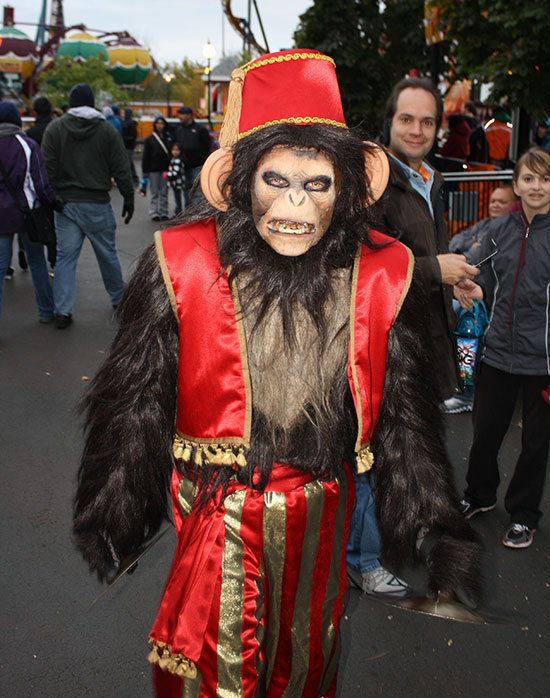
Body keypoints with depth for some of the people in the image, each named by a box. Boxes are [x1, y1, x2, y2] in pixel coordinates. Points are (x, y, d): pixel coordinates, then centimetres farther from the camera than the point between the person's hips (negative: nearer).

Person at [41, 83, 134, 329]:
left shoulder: (55, 128, 1)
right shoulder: (107, 130, -1)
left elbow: (48, 168, -2)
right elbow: (121, 170, -1)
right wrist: (129, 199, 6)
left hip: (66, 202, 1)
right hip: (97, 203, 0)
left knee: (65, 256, 3)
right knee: (107, 253, 13)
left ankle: (63, 309, -4)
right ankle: (119, 299, 27)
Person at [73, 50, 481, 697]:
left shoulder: (382, 276, -9)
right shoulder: (180, 266, -15)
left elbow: (404, 420, 0)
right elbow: (131, 407, -7)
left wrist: (442, 543, 1)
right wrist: (107, 534, -3)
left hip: (322, 522, 3)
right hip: (210, 516, -2)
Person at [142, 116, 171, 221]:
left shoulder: (168, 138, 6)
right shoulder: (149, 139, 1)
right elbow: (146, 156, 1)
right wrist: (145, 171, -4)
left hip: (166, 169, 2)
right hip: (154, 170, -2)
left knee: (164, 192, 6)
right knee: (154, 192, 2)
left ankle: (164, 213, 13)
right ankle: (154, 213, 9)